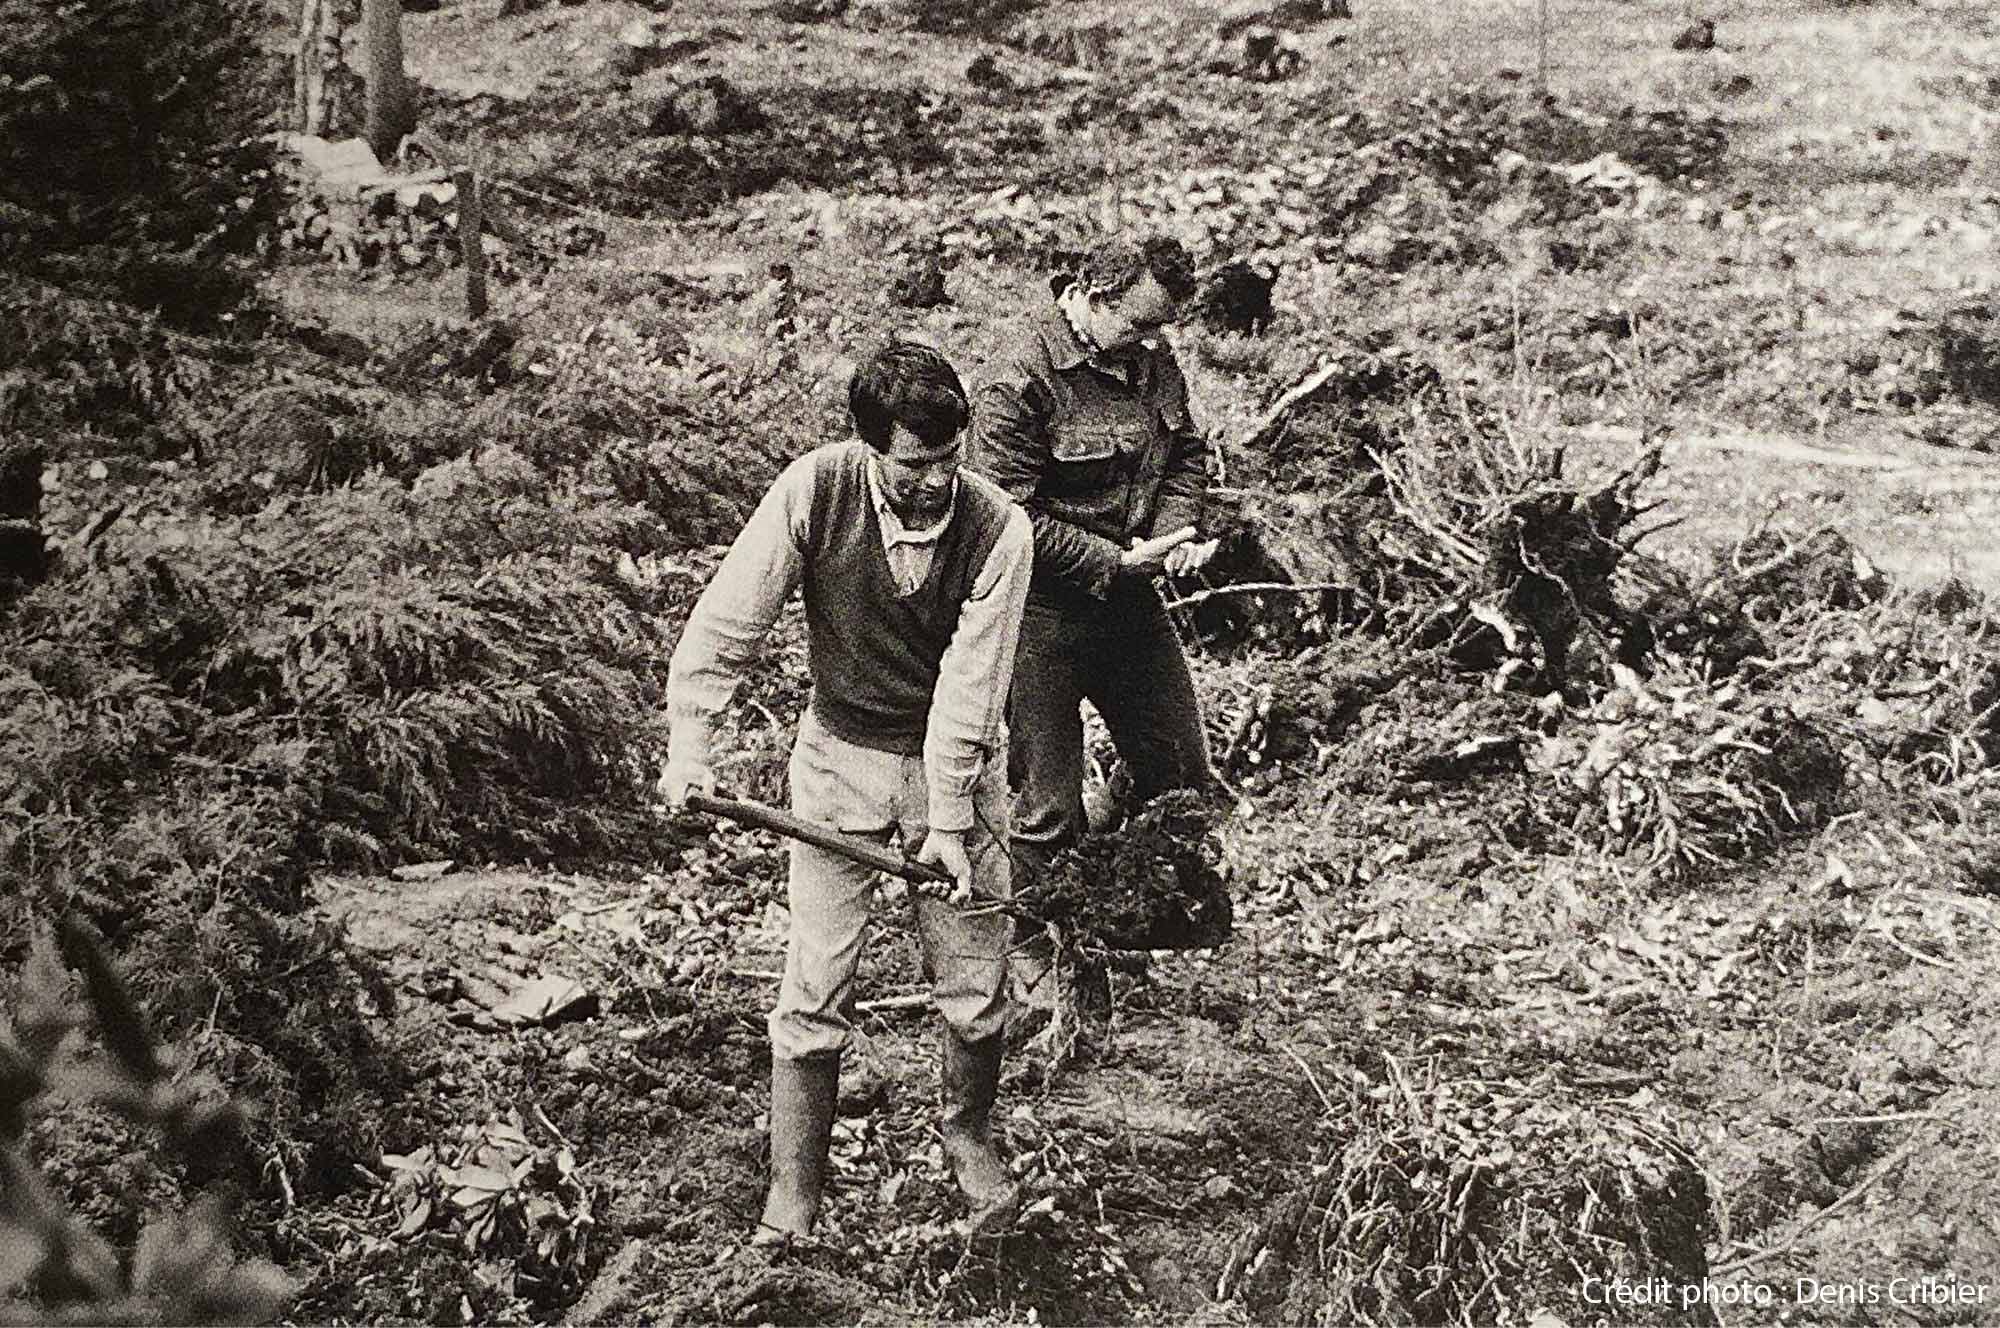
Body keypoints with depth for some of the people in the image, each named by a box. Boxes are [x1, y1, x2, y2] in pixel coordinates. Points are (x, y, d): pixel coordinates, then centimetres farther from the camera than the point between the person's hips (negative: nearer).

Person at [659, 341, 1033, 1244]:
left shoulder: (997, 529, -19)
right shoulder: (814, 491, -19)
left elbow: (970, 681, -20)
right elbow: (728, 620, -15)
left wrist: (948, 819, -23)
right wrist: (689, 744, -22)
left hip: (955, 761, 0)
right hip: (841, 755, 0)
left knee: (976, 987, 4)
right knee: (814, 991, -1)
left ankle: (967, 1135, 34)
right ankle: (791, 1195, 12)